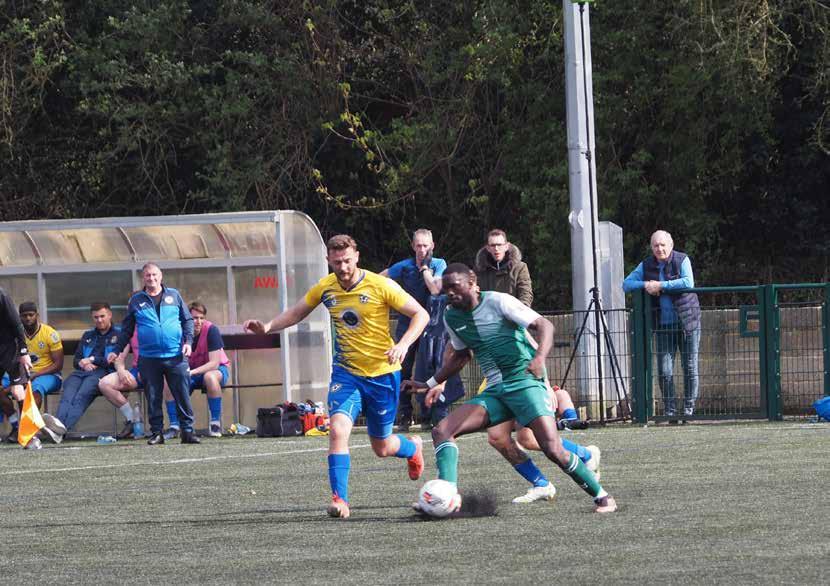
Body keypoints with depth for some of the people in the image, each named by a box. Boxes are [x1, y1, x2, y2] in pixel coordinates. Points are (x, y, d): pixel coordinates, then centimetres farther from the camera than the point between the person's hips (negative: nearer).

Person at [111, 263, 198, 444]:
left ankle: (187, 431, 2)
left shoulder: (173, 295, 9)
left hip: (175, 356, -1)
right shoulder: (136, 300, 10)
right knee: (153, 398, 2)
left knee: (183, 395, -3)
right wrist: (118, 351, 8)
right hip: (149, 359, 1)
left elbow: (187, 320, 12)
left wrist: (188, 341, -2)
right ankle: (157, 432, 10)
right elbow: (127, 329, 14)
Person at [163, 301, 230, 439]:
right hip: (190, 372, 4)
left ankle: (215, 424, -26)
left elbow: (214, 363, -25)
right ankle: (174, 426, -13)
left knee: (210, 377, -39)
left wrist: (192, 372, -36)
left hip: (217, 369, -4)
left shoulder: (211, 330, -22)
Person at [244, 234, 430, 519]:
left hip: (382, 374, -2)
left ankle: (412, 448, 49)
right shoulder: (325, 288, -3)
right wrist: (268, 327, -4)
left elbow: (421, 315, -12)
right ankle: (339, 499, -22)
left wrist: (403, 344, -28)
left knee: (381, 448, 12)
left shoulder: (380, 286, -16)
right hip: (345, 372, 2)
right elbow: (296, 312, 13)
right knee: (338, 429, -24)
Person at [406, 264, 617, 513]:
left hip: (525, 381, -7)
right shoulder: (451, 317, 11)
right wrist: (431, 384, 26)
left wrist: (540, 357, -30)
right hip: (494, 390, 7)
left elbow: (544, 325, -12)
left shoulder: (498, 302, -8)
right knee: (442, 431, -10)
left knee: (553, 449, -20)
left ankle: (601, 496, -3)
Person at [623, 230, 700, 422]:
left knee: (690, 367, 1)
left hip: (687, 322, -3)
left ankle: (689, 408, 10)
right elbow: (626, 284, 4)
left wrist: (660, 286, -19)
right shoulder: (646, 266, 6)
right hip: (663, 326, 3)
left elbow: (688, 282, -20)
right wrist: (645, 285, -15)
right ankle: (669, 410, 5)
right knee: (664, 370, -3)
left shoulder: (682, 260, -4)